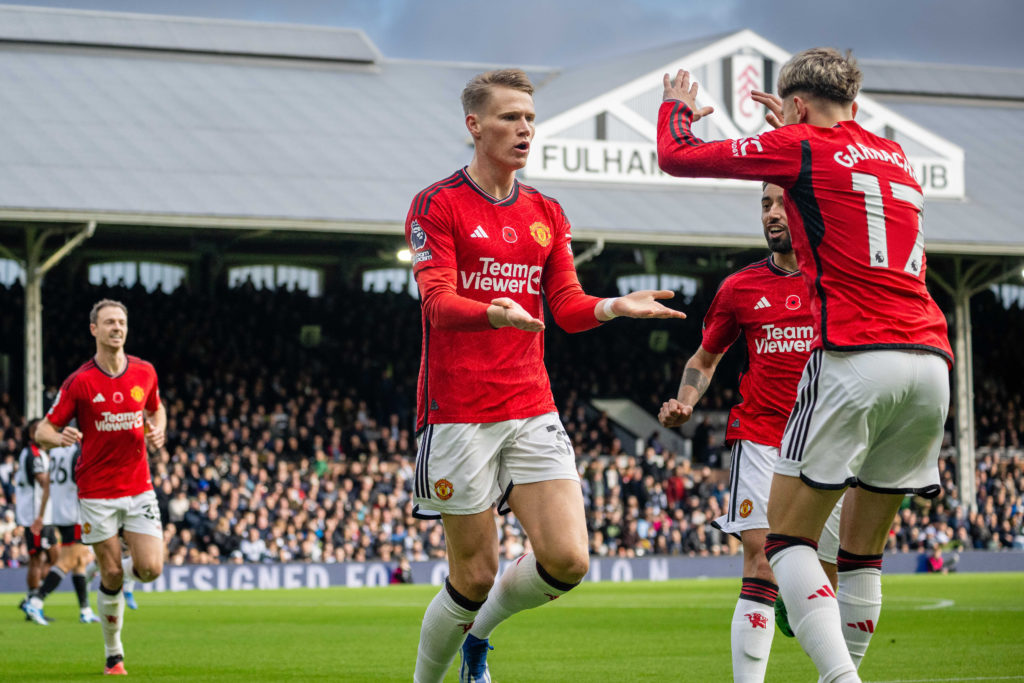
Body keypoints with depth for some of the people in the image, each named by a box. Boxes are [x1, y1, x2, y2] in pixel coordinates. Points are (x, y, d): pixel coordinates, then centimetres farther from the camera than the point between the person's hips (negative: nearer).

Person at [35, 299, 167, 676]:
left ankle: (114, 575, 27)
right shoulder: (79, 382, -8)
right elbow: (43, 431, -5)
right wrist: (61, 437, -28)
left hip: (139, 488, 3)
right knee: (112, 575, -2)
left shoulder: (145, 372, 3)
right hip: (97, 492, -3)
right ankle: (113, 654, 16)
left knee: (150, 569, -9)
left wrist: (158, 430, 0)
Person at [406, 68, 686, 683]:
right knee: (475, 576, -4)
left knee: (567, 560, -8)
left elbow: (569, 308, 10)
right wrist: (497, 314, -34)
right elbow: (438, 302, -15)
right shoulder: (437, 205, -3)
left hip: (533, 410, 5)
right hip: (458, 415, -5)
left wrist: (615, 306, -11)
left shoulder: (548, 213, 15)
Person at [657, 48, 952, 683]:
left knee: (788, 536, -1)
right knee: (863, 551, 15)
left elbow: (676, 157, 11)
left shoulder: (801, 148, 3)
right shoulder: (896, 158, 21)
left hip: (854, 358, -6)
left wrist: (677, 109, 31)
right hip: (931, 362, 6)